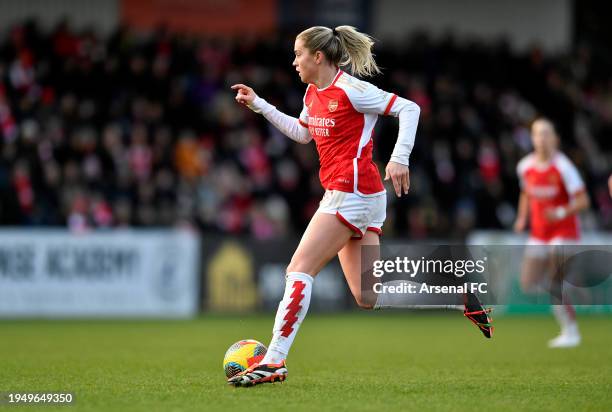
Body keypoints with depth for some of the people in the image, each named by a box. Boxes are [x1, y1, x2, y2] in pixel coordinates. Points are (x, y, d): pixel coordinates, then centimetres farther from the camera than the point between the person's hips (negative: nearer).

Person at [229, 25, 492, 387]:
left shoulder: (350, 90, -12)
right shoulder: (314, 93, 14)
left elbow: (409, 108, -13)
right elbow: (302, 133, 32)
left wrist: (400, 158, -22)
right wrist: (258, 105, 27)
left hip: (353, 192, -9)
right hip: (344, 194, 9)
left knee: (299, 270, -11)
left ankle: (274, 361, -12)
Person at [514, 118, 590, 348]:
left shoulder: (563, 167, -14)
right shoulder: (525, 166, 3)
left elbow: (583, 201, -14)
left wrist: (562, 212, -29)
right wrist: (522, 218, 7)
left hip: (564, 232, -6)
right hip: (538, 233, 6)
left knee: (556, 284, -16)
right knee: (528, 285, -3)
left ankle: (571, 331, -2)